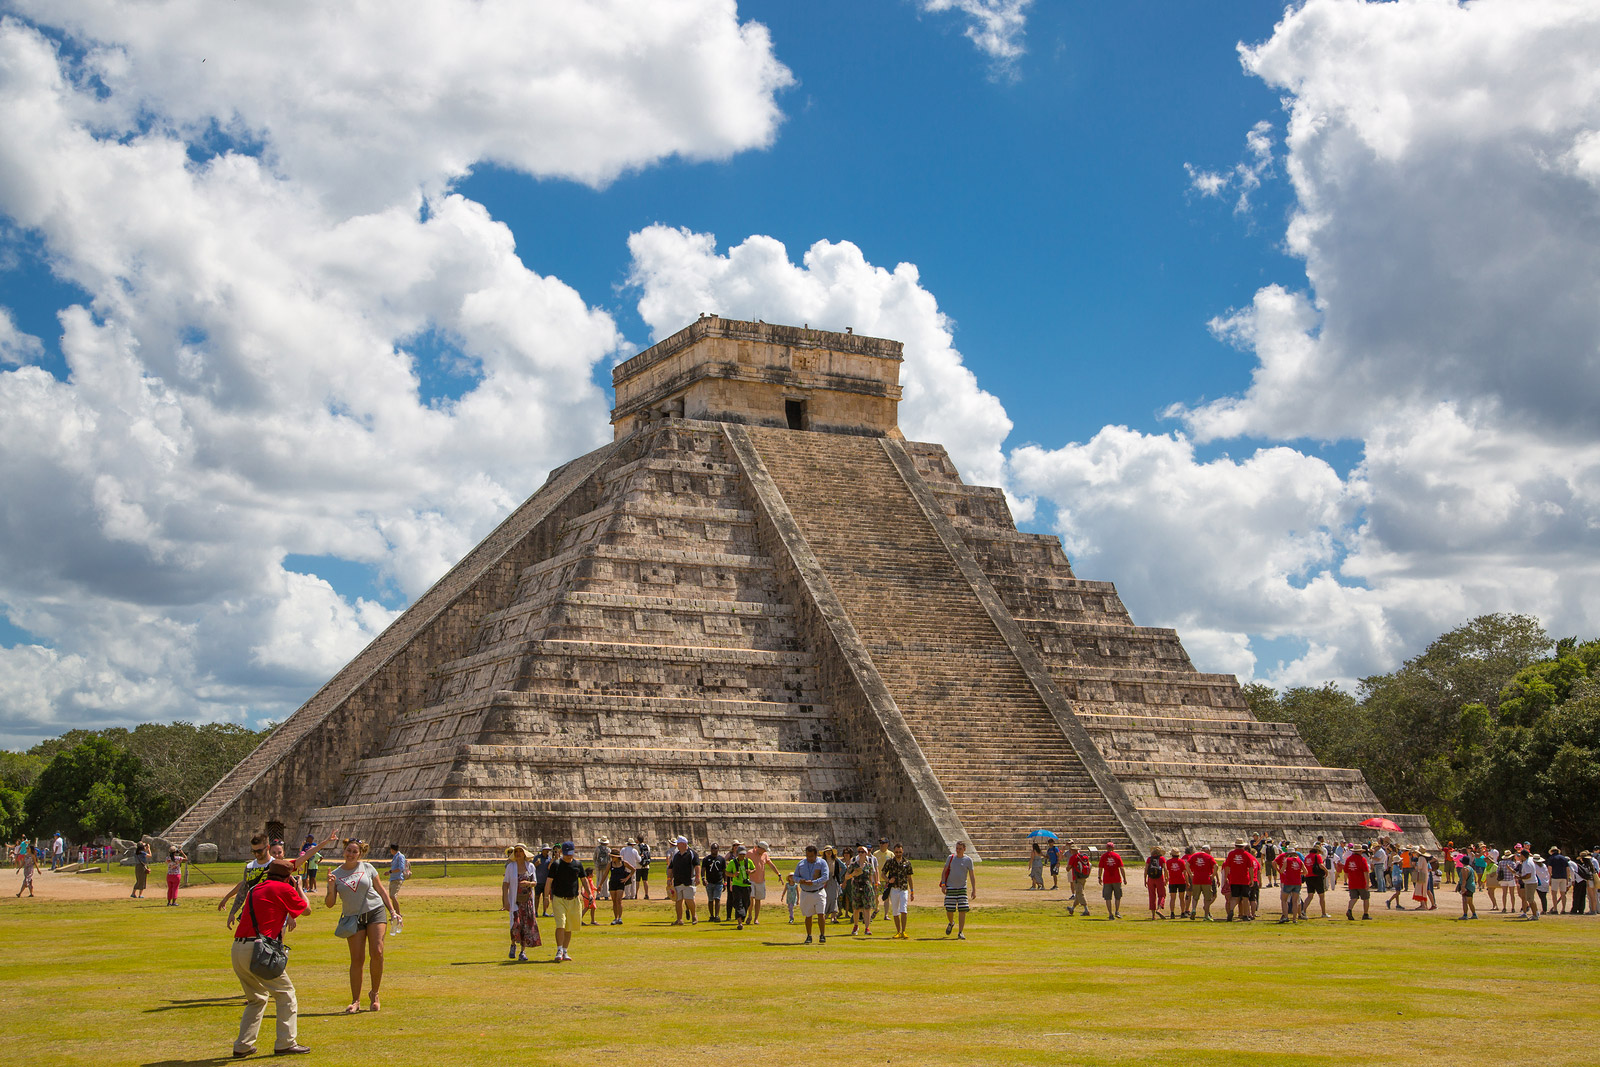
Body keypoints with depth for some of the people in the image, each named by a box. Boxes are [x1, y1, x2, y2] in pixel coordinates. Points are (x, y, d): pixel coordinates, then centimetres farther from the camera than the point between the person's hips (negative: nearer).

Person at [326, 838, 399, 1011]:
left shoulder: (367, 868, 4)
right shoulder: (335, 874, 3)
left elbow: (382, 891, 12)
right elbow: (329, 904, 1)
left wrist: (392, 911, 7)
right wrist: (331, 887, -17)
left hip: (376, 912, 0)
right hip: (353, 918, 0)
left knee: (377, 953, -13)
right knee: (357, 959, -5)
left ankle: (374, 994, 4)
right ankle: (355, 1001, 5)